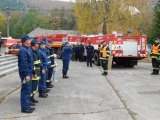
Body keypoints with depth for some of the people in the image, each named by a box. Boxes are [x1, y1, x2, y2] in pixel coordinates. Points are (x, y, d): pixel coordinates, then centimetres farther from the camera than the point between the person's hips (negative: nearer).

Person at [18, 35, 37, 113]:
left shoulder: (26, 50, 16)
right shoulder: (23, 50, -16)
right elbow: (23, 63, -23)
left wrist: (33, 73, 22)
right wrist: (26, 75, -26)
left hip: (28, 73, 10)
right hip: (25, 74, -10)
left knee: (28, 90, 15)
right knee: (25, 90, -5)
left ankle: (27, 106, 23)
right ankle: (24, 108, 2)